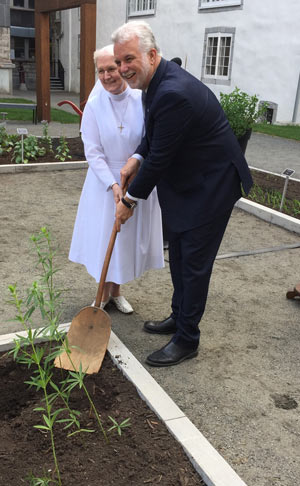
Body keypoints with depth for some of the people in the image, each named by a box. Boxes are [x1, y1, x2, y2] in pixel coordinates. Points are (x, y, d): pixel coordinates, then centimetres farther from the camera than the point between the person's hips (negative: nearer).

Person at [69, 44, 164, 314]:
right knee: (105, 236, 8)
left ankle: (116, 291, 32)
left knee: (130, 236, 11)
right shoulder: (94, 105, -10)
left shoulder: (143, 100, -9)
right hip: (105, 181, -1)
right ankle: (104, 294, 28)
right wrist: (113, 185, -19)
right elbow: (92, 152, -11)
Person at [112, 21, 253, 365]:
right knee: (178, 256, 19)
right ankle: (178, 318, 38)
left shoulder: (174, 93, -29)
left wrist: (130, 201, -12)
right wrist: (135, 160, -3)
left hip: (210, 185, -10)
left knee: (194, 264, 0)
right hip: (186, 183, 10)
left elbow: (159, 157, -24)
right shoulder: (156, 81, 3)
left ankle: (187, 340, 16)